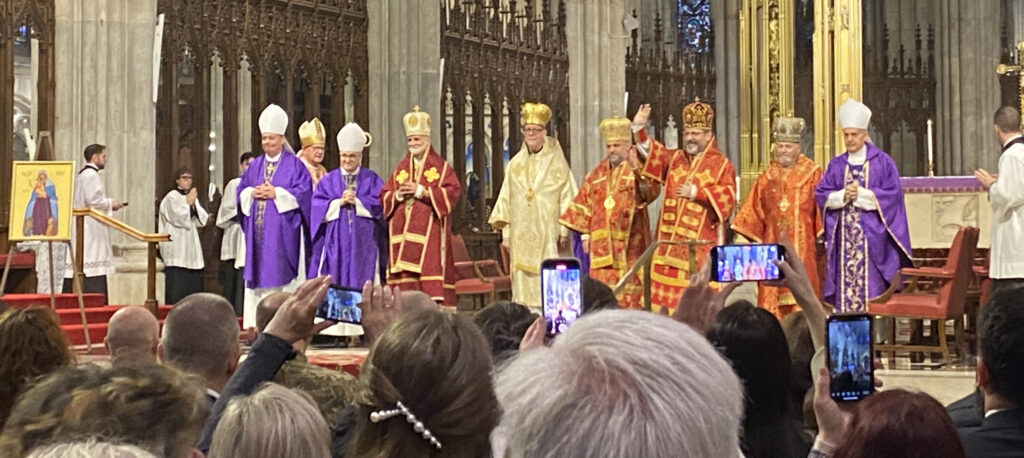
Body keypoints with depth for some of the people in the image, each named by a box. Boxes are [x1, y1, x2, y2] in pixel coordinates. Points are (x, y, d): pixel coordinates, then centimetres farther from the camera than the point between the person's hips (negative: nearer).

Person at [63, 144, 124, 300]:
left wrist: (108, 204, 16)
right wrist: (110, 203, -5)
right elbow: (93, 200, -21)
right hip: (91, 229, -10)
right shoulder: (91, 175, -11)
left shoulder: (80, 175, 20)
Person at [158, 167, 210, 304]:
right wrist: (189, 203, -5)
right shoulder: (172, 197, -4)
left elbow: (202, 220, 11)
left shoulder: (191, 197, 18)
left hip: (190, 248, 7)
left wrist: (193, 204, -3)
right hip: (176, 250, -7)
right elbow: (178, 217, -15)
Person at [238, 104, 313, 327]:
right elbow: (241, 190, 16)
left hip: (282, 231, -5)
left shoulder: (294, 165, 0)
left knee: (281, 274, -8)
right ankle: (257, 325, 6)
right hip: (258, 231, 5)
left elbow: (303, 192, -9)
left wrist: (276, 193, -14)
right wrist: (251, 193, -5)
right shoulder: (256, 165, 16)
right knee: (258, 275, 4)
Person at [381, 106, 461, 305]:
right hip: (404, 234, 4)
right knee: (405, 278, -2)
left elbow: (453, 192, -8)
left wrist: (421, 191, -12)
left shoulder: (440, 167, 5)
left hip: (429, 232, -4)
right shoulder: (401, 168, 18)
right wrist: (397, 195, -6)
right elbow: (384, 197, 16)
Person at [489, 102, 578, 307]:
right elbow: (506, 199, 12)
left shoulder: (556, 163, 2)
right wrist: (505, 232, 6)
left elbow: (567, 197, -1)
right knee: (523, 281, 0)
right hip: (520, 235, 3)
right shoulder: (515, 164, 11)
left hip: (547, 234, -3)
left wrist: (564, 230, -8)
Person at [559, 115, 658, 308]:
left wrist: (637, 170, -35)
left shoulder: (638, 171, -1)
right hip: (602, 246, 4)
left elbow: (651, 192, -21)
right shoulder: (598, 174, 14)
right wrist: (585, 234, 13)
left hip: (630, 246, -4)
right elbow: (585, 204, 19)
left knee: (630, 297, -6)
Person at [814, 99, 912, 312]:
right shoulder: (836, 165, 13)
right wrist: (843, 196, -11)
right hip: (843, 236, 3)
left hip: (872, 236, -3)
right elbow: (821, 195, 7)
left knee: (872, 288, -7)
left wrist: (861, 194, -12)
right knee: (844, 285, -1)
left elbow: (892, 194, -6)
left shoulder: (882, 162, 2)